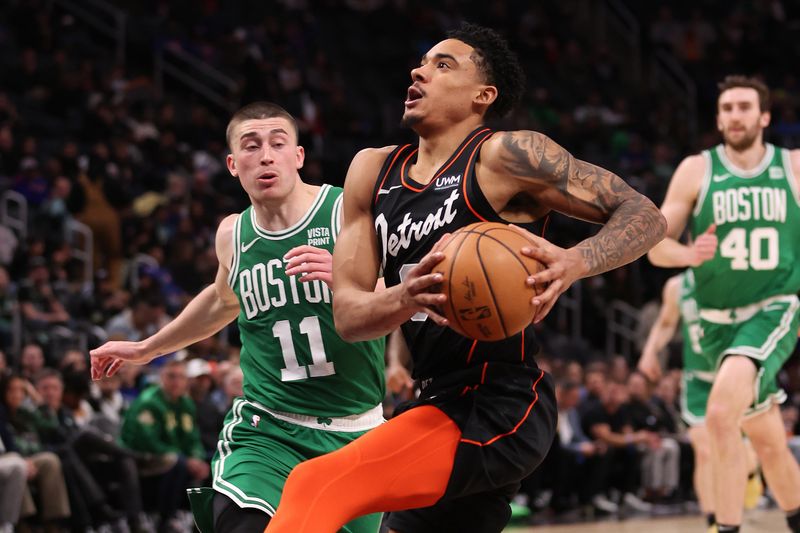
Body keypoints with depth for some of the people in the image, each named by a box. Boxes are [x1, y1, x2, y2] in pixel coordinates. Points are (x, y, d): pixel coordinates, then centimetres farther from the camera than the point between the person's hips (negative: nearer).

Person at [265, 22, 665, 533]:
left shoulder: (505, 155, -6)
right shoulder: (373, 171, 12)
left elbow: (645, 215, -6)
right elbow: (347, 313, 4)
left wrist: (573, 262, -26)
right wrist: (406, 298, -19)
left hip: (502, 411, -9)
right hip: (446, 405, 9)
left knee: (314, 487, -25)